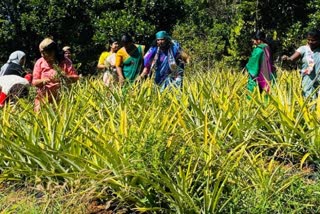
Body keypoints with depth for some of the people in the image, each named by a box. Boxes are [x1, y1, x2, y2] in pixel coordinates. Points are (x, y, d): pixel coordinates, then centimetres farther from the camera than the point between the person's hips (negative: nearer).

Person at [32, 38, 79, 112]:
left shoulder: (64, 61, 1)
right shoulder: (40, 62, 6)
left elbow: (75, 77, -3)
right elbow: (35, 82, 5)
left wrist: (63, 78, -20)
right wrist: (43, 81, -16)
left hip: (61, 97, -1)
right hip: (44, 97, 1)